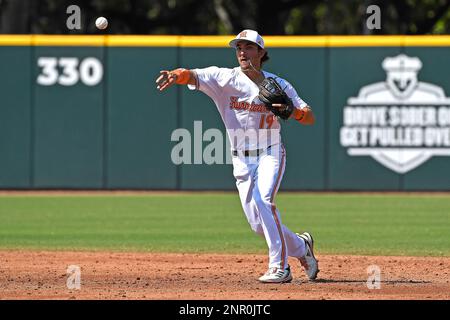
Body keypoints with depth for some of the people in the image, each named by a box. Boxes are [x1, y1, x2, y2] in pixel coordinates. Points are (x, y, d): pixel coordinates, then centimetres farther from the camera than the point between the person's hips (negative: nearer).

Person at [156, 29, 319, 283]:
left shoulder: (279, 85, -2)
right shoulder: (225, 78, -4)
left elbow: (310, 118, -1)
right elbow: (194, 76, -22)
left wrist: (292, 111, -23)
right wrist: (176, 75, -45)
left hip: (271, 154, -2)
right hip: (242, 160, 2)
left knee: (263, 200, -27)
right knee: (258, 224, 0)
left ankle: (279, 266, -22)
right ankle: (301, 247, 27)